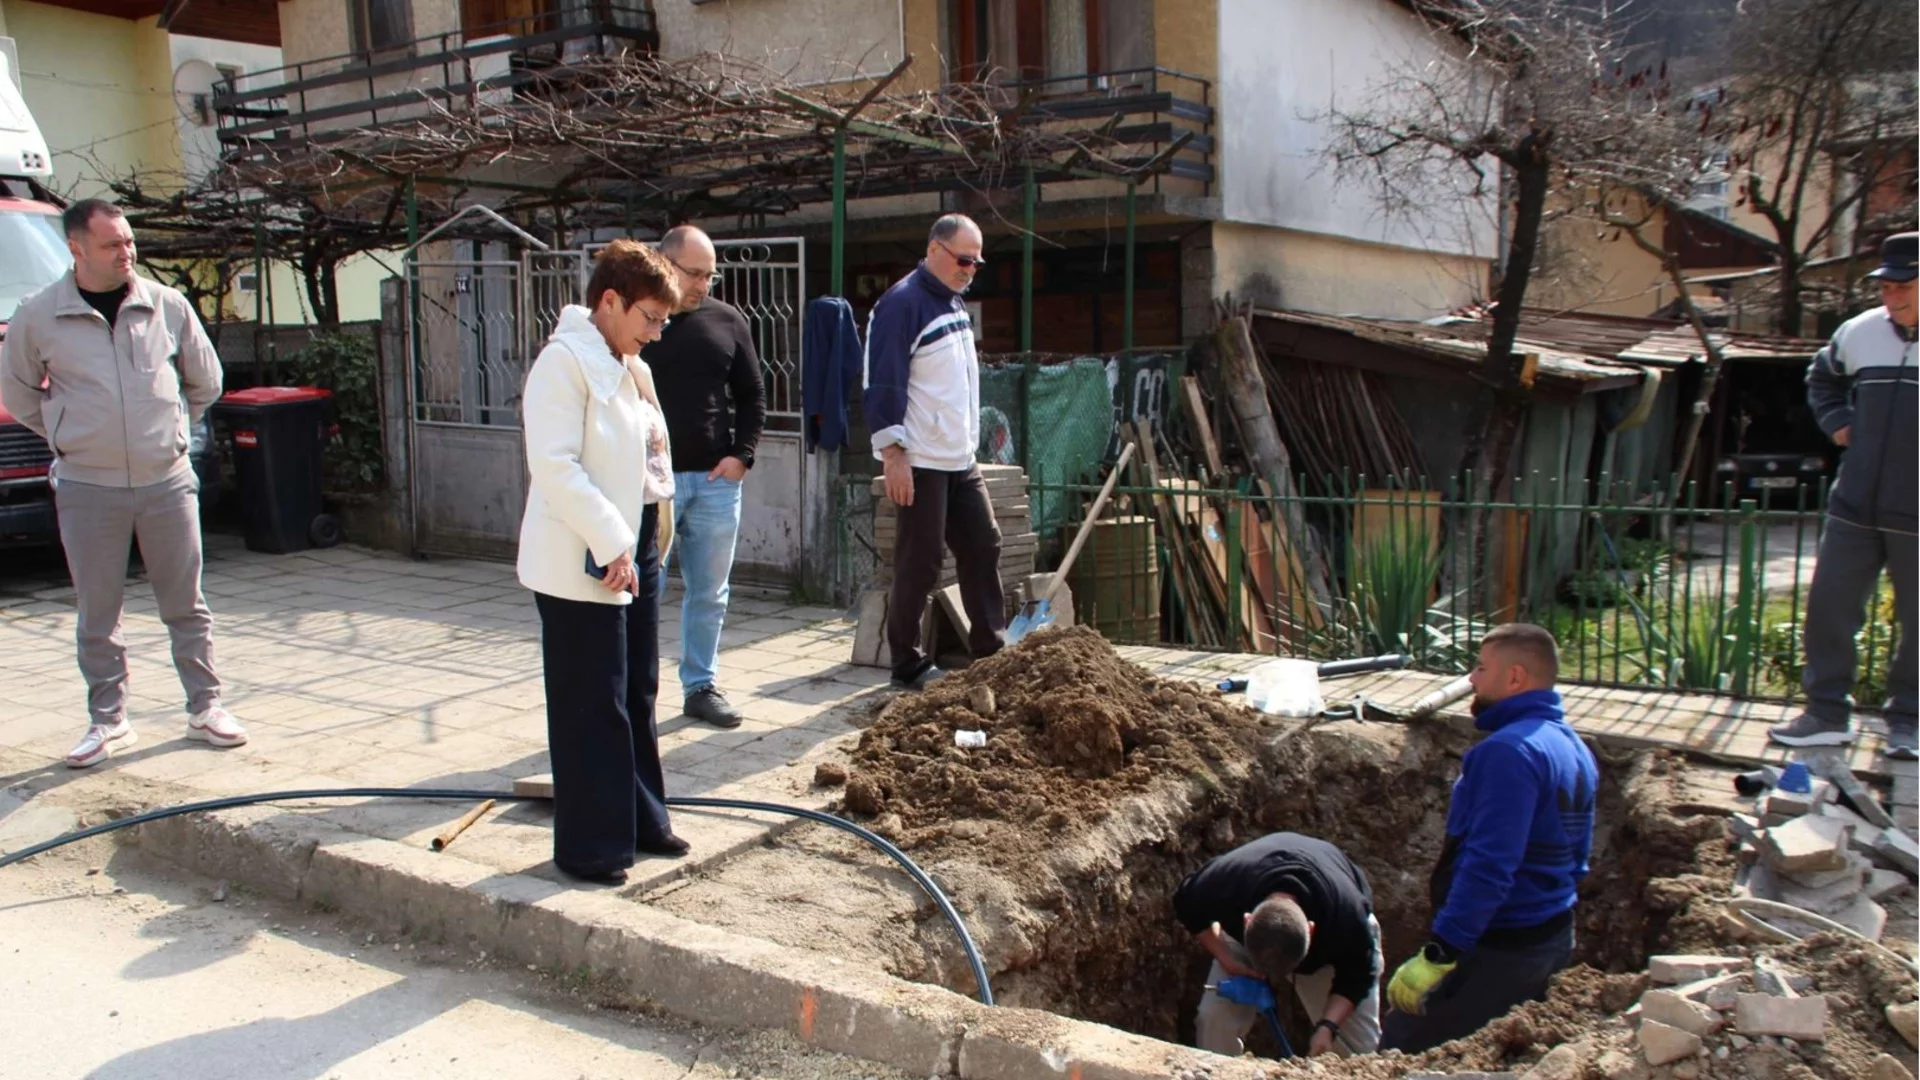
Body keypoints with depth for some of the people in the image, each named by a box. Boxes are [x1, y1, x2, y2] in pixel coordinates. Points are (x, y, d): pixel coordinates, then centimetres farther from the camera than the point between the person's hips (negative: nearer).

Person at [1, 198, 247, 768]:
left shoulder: (167, 305, 1)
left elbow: (206, 381, 14)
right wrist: (68, 435, 9)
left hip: (168, 481, 1)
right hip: (88, 488, 0)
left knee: (186, 604, 7)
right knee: (97, 613, 7)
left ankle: (205, 707, 18)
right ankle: (108, 720, 19)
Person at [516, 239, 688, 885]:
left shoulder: (631, 369, 14)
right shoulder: (565, 361, -14)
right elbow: (554, 465, -22)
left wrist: (643, 541, 11)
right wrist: (610, 545, -23)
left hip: (635, 551, 9)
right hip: (581, 563, -9)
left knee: (637, 696, 16)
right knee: (592, 708, -1)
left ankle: (640, 820, 29)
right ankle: (588, 847, 10)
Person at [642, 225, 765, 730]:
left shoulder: (727, 320, 7)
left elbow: (752, 396, 12)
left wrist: (741, 455, 0)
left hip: (716, 480, 3)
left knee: (710, 593, 10)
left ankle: (701, 686, 22)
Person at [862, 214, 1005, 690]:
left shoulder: (956, 303, 15)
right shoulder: (901, 304, -14)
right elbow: (882, 383, -19)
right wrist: (893, 453, -22)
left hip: (960, 459, 9)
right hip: (921, 463, -9)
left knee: (984, 547, 10)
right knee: (919, 564, -2)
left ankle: (991, 652, 20)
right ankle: (908, 666, 10)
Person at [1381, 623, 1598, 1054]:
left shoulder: (1509, 751, -22)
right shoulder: (1573, 748, 10)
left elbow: (1487, 867, -27)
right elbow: (1576, 858, 18)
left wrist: (1438, 954, -25)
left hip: (1496, 949, -10)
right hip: (1552, 940, 10)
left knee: (1399, 1060, -3)